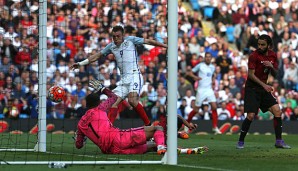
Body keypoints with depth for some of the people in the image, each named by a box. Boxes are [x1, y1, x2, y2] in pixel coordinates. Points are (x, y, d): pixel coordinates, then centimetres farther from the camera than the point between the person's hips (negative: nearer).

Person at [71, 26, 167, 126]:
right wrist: (81, 63, 22)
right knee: (114, 103, -7)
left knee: (132, 100, -27)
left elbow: (148, 41, 5)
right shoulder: (111, 46, 14)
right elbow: (97, 56, 23)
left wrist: (166, 46, 5)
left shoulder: (130, 40, 1)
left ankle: (148, 124, -19)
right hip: (123, 79, 6)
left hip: (134, 75, -6)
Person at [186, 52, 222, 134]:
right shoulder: (200, 65, -3)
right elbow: (190, 73, -1)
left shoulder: (212, 67, 11)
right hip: (201, 90, -4)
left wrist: (213, 82, 13)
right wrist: (195, 77, -20)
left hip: (209, 90, 4)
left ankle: (215, 127, -7)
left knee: (214, 107, -10)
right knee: (196, 109, 0)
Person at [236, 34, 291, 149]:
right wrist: (264, 85, -24)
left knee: (277, 111, -5)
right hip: (251, 89, -6)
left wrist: (271, 67, -13)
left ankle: (279, 141, 2)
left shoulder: (273, 55, 4)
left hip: (264, 88, 6)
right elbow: (251, 74, -15)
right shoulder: (254, 56, -14)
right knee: (250, 116, -14)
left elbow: (275, 75, 9)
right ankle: (240, 141, 2)